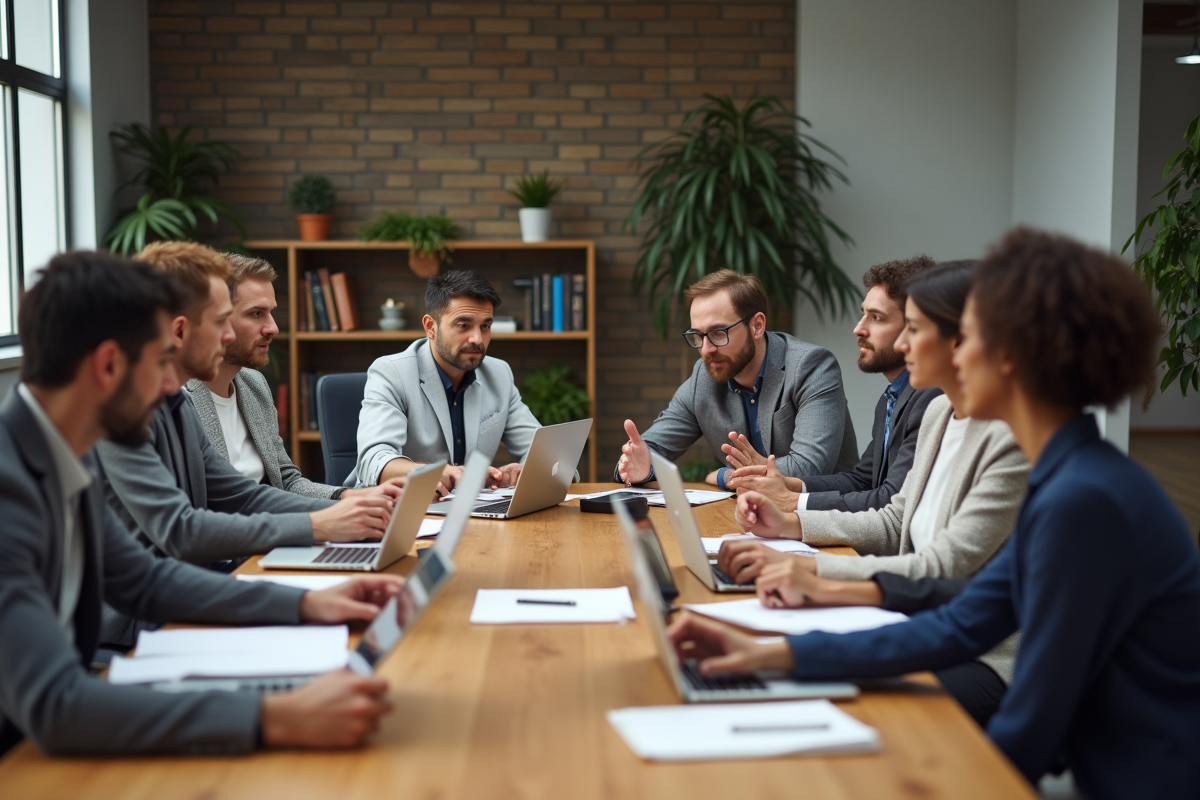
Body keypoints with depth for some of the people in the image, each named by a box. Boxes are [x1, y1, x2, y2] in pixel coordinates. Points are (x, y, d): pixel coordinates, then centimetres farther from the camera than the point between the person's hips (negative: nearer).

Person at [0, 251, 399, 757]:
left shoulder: (67, 454, 1)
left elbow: (145, 579, 13)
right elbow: (52, 705, -30)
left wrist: (306, 603, 2)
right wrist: (276, 720, -34)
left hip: (54, 743, 7)